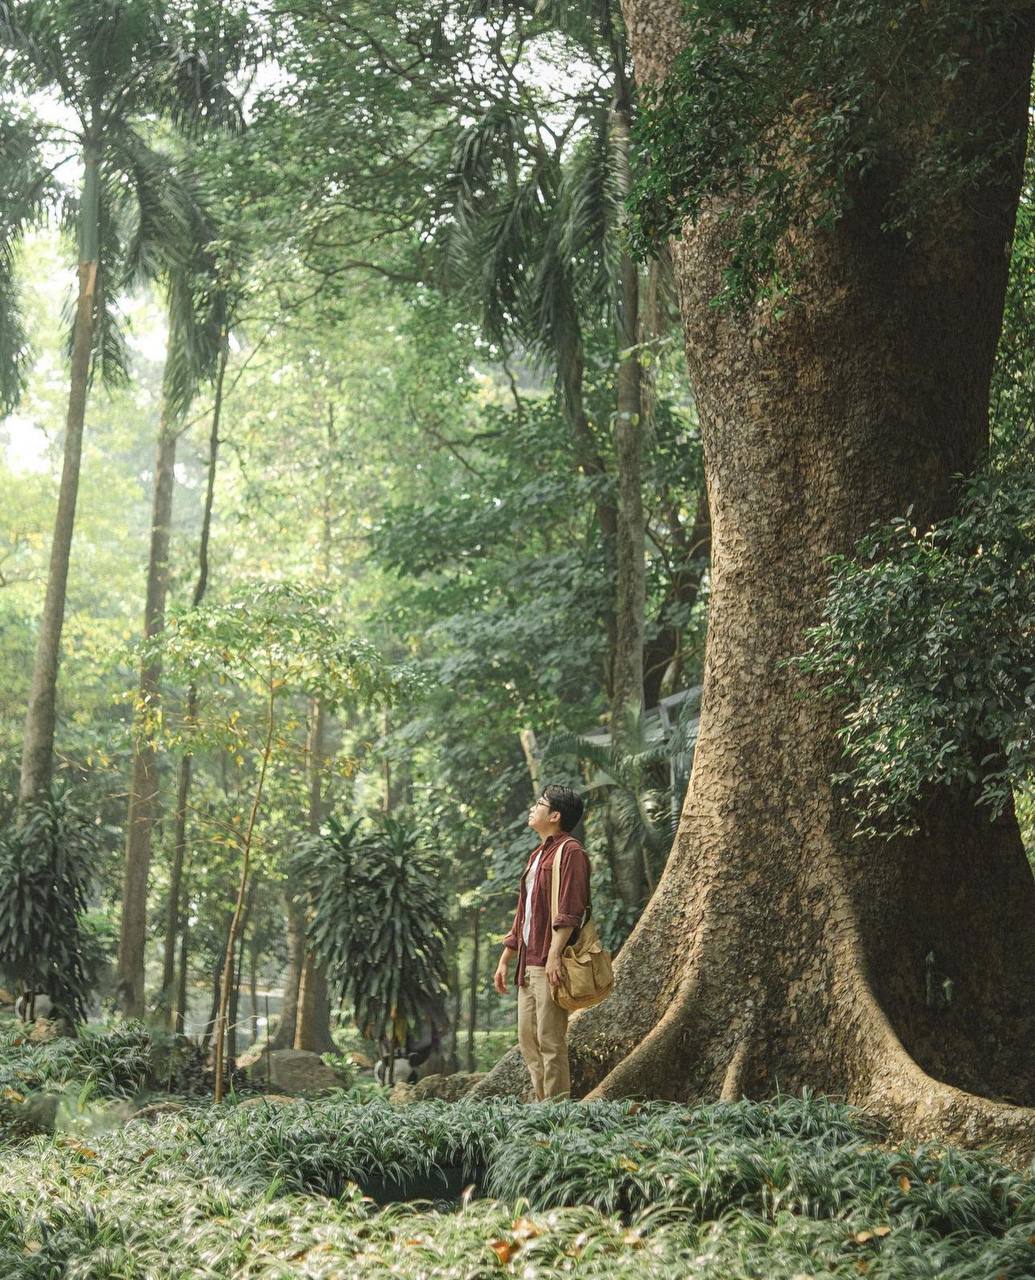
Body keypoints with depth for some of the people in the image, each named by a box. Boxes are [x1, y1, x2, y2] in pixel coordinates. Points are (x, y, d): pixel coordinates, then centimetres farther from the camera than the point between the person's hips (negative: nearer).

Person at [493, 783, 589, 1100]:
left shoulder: (570, 852, -7)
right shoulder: (538, 855, 23)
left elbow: (570, 910, -17)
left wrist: (554, 954, -25)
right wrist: (506, 959, 23)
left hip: (549, 964, -10)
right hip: (528, 964, 10)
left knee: (550, 1039, -9)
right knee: (527, 1038, 10)